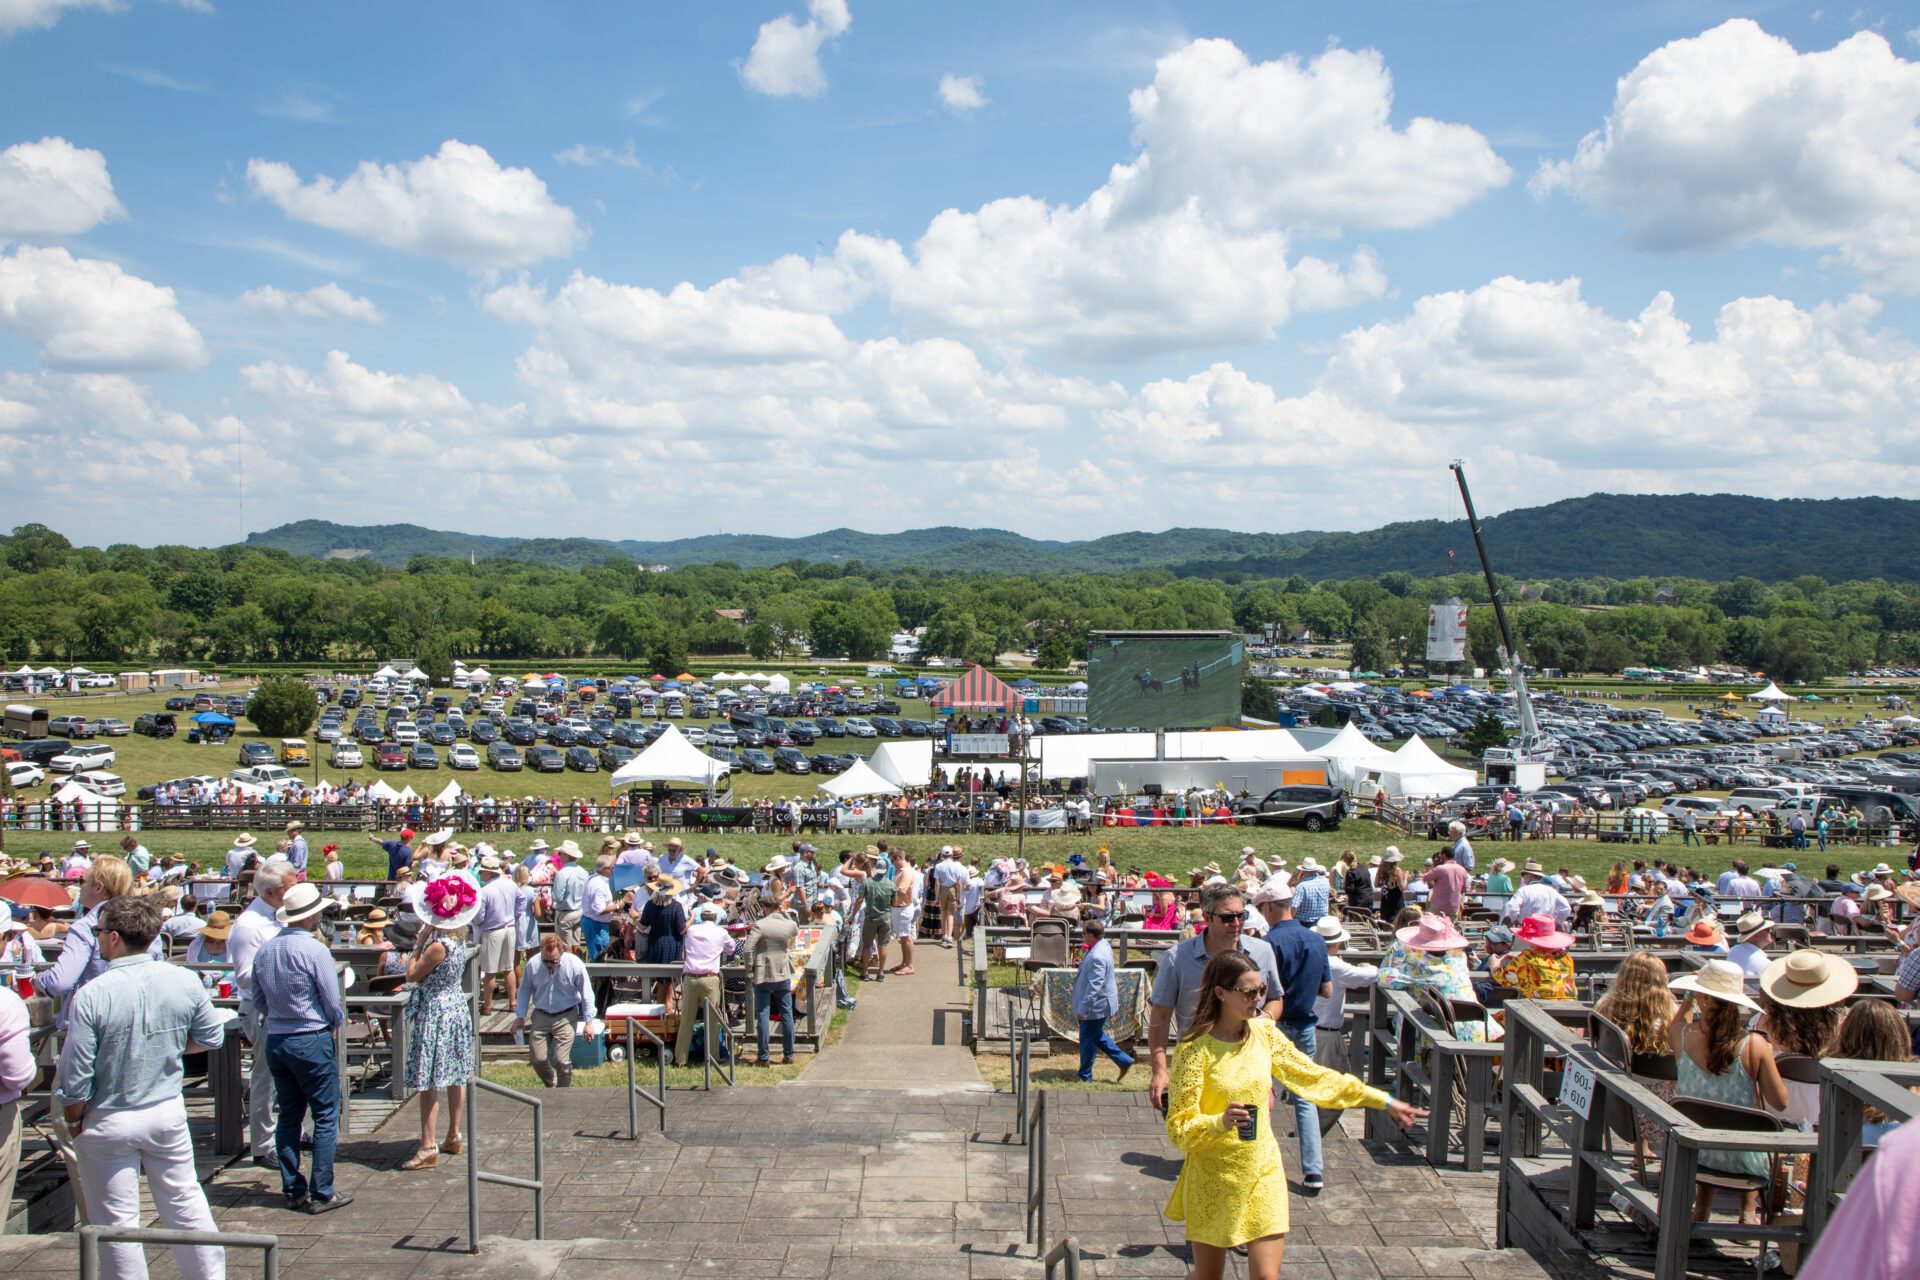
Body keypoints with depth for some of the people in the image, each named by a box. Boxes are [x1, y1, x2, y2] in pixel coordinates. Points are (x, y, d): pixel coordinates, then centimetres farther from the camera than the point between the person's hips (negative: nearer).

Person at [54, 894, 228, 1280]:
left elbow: (75, 1075, -16)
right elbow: (211, 1037, 5)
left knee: (117, 1219, 9)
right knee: (184, 1201, 19)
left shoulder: (91, 995, -21)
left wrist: (73, 1121, 0)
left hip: (108, 1122, -4)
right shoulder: (184, 982, -9)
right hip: (168, 1112, 4)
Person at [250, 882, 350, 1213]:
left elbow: (259, 998, 14)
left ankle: (293, 1191, 17)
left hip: (275, 1040, 7)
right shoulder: (315, 950, -16)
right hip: (312, 1040, -7)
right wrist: (338, 1021, 9)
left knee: (289, 1115, 14)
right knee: (326, 1117, 1)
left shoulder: (263, 950, 5)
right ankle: (321, 1194, 1)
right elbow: (333, 1003, -11)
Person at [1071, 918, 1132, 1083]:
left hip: (1095, 1006, -10)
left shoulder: (1097, 956, -30)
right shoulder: (1102, 945, 3)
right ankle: (1124, 1061, 24)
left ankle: (1085, 1077, 19)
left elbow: (1094, 986, -30)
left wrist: (1082, 1009, -26)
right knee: (1097, 1036, 23)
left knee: (1087, 1040, 5)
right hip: (1099, 1004, 10)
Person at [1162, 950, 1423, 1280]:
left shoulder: (1264, 1033, 1)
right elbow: (1179, 1128, -17)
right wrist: (1221, 1123, -36)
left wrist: (1384, 1102, 10)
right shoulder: (1195, 1049, -16)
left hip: (1263, 1172, 4)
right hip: (1213, 1179, -4)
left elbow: (1315, 1078, 10)